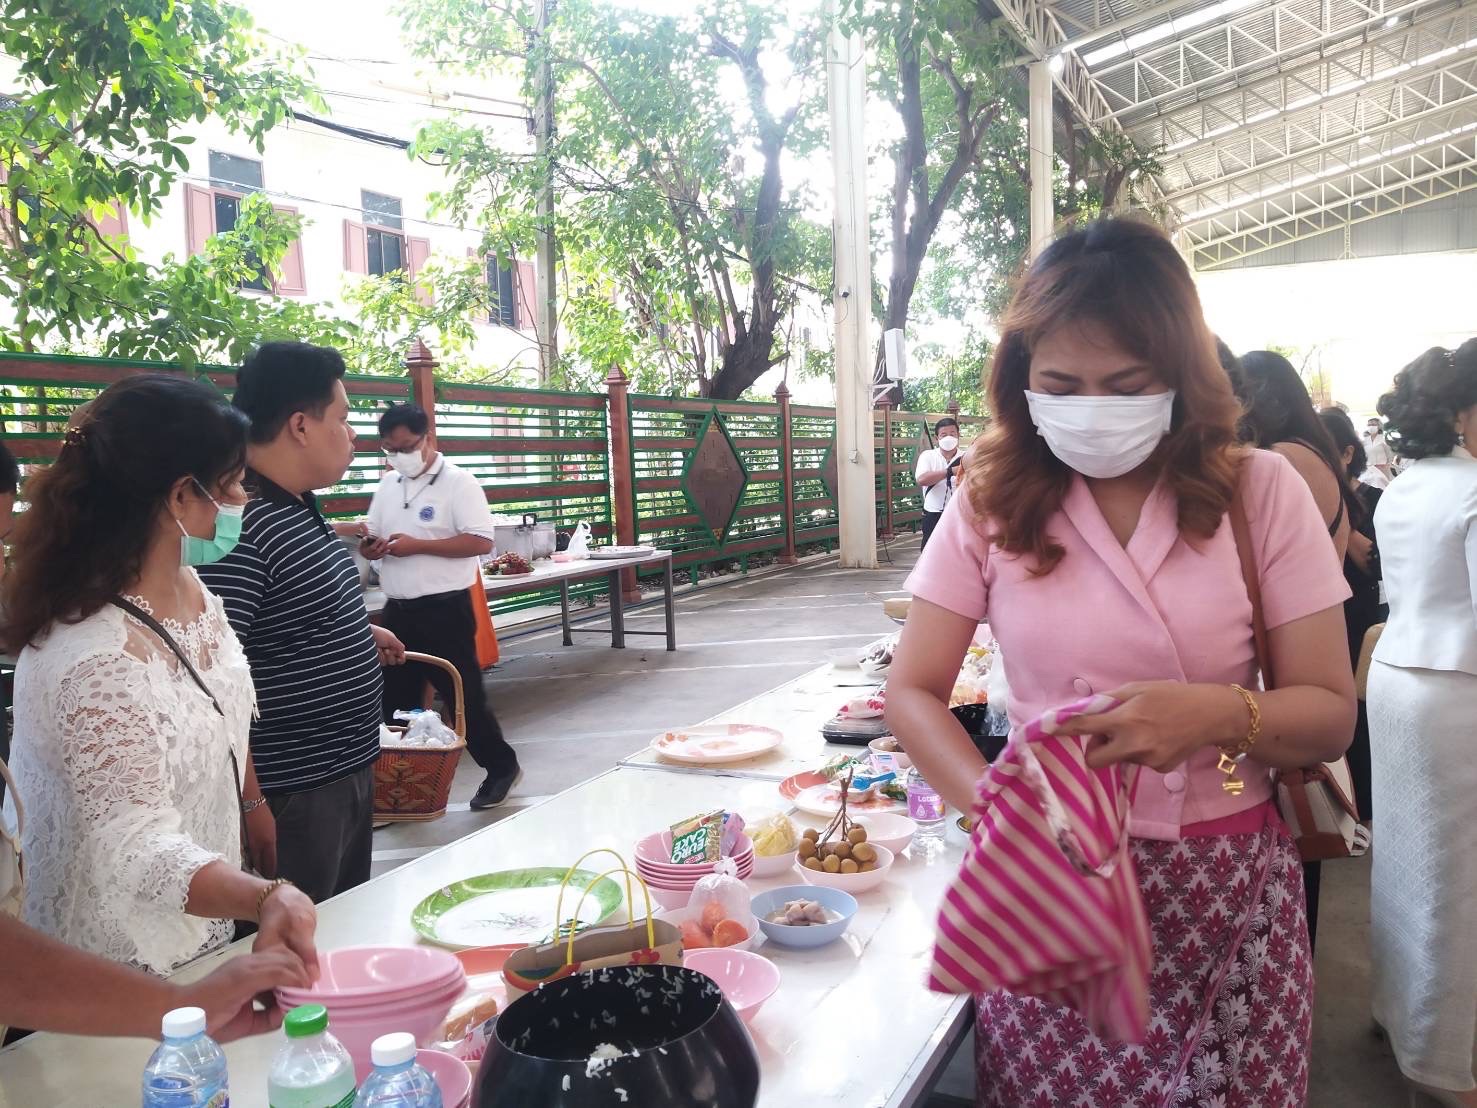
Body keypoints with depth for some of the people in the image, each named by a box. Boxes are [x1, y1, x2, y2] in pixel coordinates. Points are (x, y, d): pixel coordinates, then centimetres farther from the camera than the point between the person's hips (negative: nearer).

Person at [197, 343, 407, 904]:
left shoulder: (301, 509, 7)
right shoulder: (238, 526, -23)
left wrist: (360, 634, 16)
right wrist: (250, 802, -23)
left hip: (349, 773, 10)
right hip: (293, 794, -10)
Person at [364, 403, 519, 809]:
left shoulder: (458, 482, -9)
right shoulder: (387, 485, 12)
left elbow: (481, 541, -18)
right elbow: (371, 537, 19)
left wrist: (416, 545, -21)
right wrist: (371, 546, -6)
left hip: (444, 609, -7)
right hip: (397, 610, 7)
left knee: (463, 694, 1)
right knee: (396, 698, 12)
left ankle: (500, 766, 18)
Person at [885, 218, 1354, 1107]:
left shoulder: (1260, 492, -6)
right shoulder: (993, 502, -4)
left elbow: (1331, 715, -4)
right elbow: (912, 690, -4)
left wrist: (1217, 714, -25)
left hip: (1228, 891, 0)